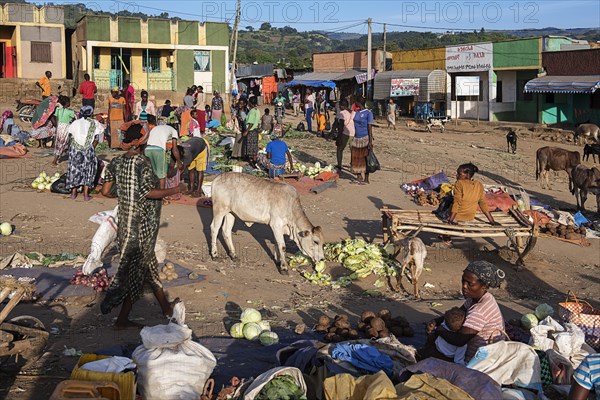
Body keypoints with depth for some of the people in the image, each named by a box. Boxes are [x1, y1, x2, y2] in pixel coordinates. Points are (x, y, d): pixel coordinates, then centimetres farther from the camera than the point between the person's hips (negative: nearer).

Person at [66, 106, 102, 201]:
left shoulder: (75, 123, 3)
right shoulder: (95, 123, 1)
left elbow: (72, 137, 5)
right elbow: (96, 139, 1)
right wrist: (92, 149, 10)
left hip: (75, 149, 1)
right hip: (88, 150, -1)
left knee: (74, 169, 13)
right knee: (88, 170, 8)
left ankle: (73, 193, 17)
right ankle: (86, 194, 5)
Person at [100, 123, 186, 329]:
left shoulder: (116, 162, 4)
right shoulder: (142, 162, -17)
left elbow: (105, 191, 6)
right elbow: (147, 192, -24)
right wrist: (175, 190, -13)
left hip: (126, 218, 8)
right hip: (143, 221, -8)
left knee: (148, 261, 19)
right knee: (136, 267, 1)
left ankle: (165, 306, 32)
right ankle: (122, 319, 6)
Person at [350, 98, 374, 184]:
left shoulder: (368, 113, -10)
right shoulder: (357, 112, 10)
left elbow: (370, 128, -13)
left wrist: (370, 141, -16)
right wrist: (354, 138, 16)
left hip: (365, 138, -7)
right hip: (356, 138, 7)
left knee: (365, 159, -1)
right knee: (356, 158, 8)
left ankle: (366, 179, 7)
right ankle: (359, 177, 17)